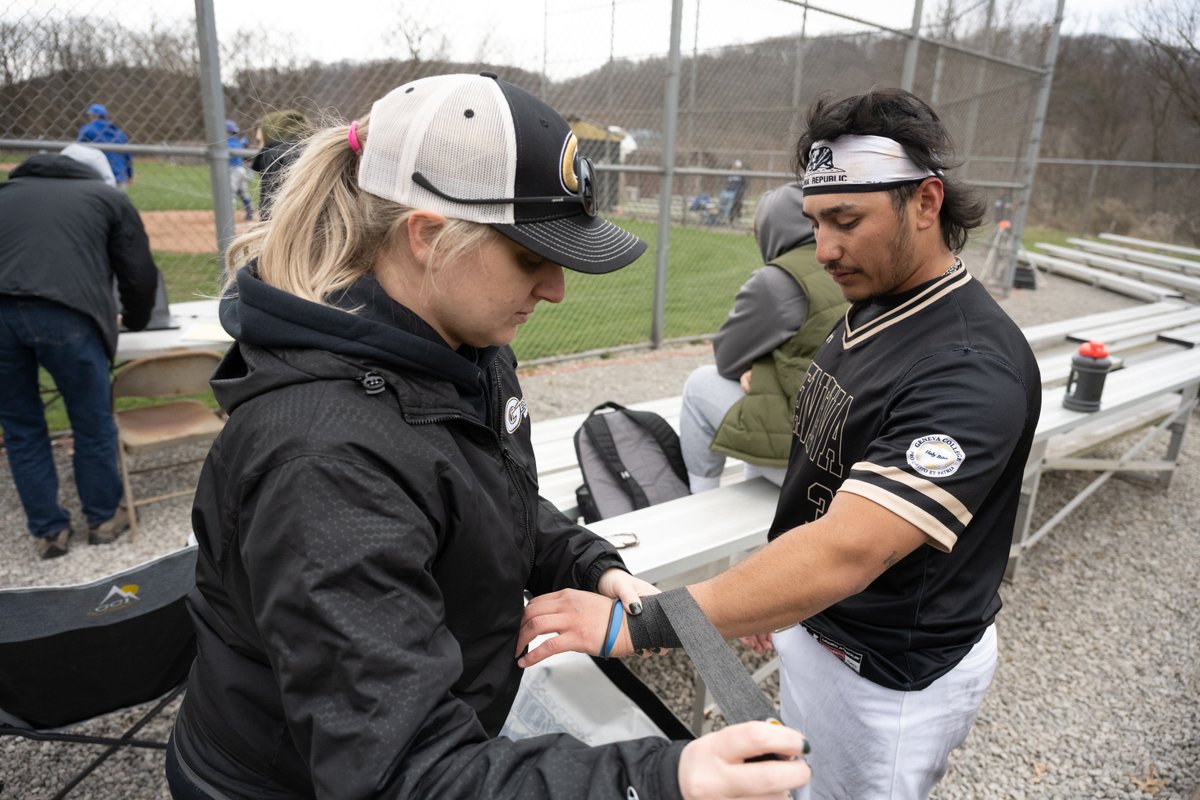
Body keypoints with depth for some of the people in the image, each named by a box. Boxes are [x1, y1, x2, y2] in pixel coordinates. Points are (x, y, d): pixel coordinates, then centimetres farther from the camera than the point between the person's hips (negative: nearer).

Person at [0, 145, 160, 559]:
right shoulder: (108, 197, 19)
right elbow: (140, 274, 16)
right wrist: (135, 322, 34)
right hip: (64, 314, -3)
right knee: (93, 424, 13)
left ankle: (48, 531, 27)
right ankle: (103, 518, 28)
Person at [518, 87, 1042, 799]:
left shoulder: (975, 369, -30)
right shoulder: (870, 309, 0)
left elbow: (845, 552, -39)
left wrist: (638, 625, -40)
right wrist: (762, 594, 11)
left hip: (891, 678, -7)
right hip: (815, 624, 8)